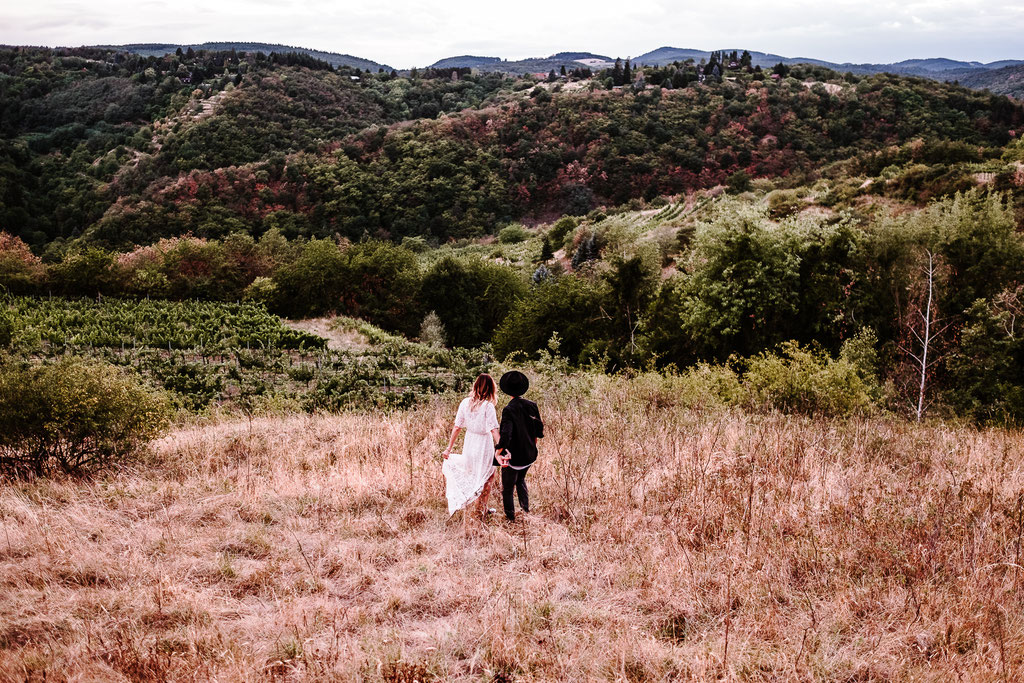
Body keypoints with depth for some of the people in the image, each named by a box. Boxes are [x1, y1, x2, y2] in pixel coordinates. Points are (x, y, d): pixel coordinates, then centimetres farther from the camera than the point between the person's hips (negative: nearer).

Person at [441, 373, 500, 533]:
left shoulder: (465, 403, -1)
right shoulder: (488, 406, -15)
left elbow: (457, 427, 2)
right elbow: (493, 430, -21)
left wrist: (449, 448, 10)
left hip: (469, 445, 5)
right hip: (484, 446, -5)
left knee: (468, 483, 17)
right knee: (484, 482, 12)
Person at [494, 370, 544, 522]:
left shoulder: (508, 410, -22)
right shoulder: (532, 406, -5)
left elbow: (506, 434, -31)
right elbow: (539, 428, 6)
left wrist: (498, 451, -24)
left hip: (513, 456, -6)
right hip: (529, 454, 6)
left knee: (507, 488, 11)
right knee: (520, 480, 31)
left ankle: (510, 517, 19)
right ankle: (526, 509, 33)